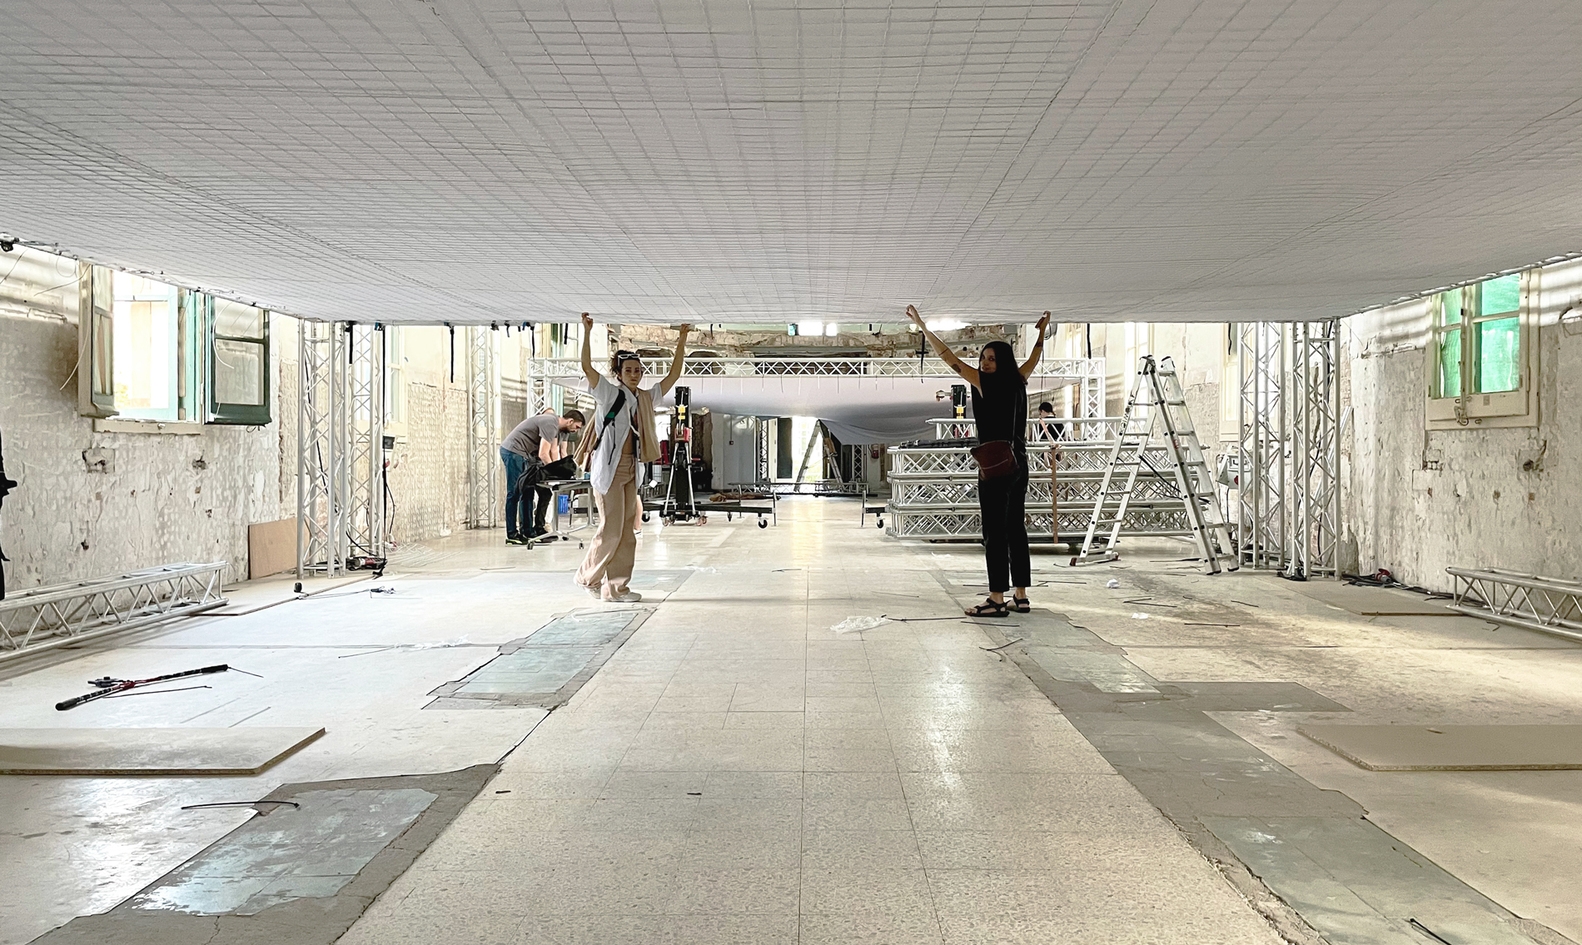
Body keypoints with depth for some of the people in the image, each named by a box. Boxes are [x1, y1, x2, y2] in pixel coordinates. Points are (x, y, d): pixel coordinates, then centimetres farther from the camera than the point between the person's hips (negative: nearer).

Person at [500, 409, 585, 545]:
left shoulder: (556, 426, 10)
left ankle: (527, 531, 11)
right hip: (513, 451, -10)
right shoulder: (550, 424, -21)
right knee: (514, 493, -9)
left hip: (522, 455, 10)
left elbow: (554, 452, 9)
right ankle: (512, 535, -7)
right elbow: (543, 454, -23)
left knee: (527, 494, 9)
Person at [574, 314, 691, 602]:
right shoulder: (609, 393, -3)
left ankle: (615, 587, 12)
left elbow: (673, 375, 16)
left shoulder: (645, 399, 13)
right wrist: (587, 332, -23)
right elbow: (587, 367, -16)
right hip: (608, 468, -7)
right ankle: (588, 576, 13)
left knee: (626, 531, 6)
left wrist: (681, 342, 11)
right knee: (611, 529, -6)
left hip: (630, 470, 7)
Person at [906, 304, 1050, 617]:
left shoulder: (984, 382, -9)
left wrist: (921, 325, -4)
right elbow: (1034, 358, 31)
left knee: (994, 532, -6)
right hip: (1018, 464, 8)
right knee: (1015, 529, 11)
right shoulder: (1018, 382, 10)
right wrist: (1042, 331, 48)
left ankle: (997, 599, -4)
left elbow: (949, 357, -8)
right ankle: (1020, 597, 16)